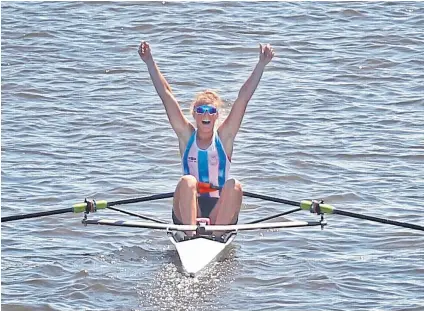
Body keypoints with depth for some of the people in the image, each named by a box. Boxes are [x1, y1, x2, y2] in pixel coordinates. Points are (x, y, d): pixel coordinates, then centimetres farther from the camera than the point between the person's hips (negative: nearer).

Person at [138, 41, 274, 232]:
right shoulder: (187, 136, 5)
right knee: (187, 181, -27)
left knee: (234, 186, -27)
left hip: (218, 210, 0)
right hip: (187, 209, 0)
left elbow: (244, 97, -2)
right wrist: (150, 62, -4)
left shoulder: (224, 137, 4)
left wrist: (261, 64, -7)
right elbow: (166, 95, 0)